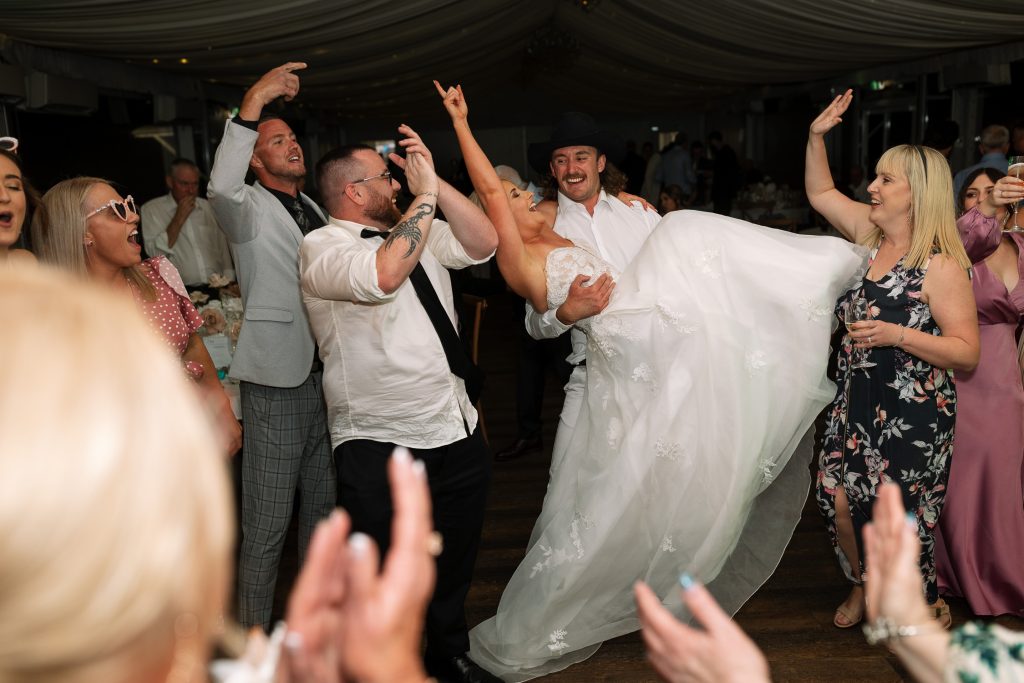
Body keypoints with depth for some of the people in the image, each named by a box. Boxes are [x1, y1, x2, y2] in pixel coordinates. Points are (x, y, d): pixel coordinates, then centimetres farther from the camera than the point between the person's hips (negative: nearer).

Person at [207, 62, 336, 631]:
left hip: (328, 373, 7)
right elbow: (222, 187, -29)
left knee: (324, 505, 18)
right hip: (278, 379, -7)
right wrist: (253, 102, -30)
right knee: (268, 521, -2)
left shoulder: (314, 210, 18)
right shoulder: (250, 208, -4)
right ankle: (254, 632, 12)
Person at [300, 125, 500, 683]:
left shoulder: (416, 232, 13)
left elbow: (483, 244, 5)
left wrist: (435, 183, -3)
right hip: (380, 444, -7)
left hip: (458, 432, 7)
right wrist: (424, 193, -19)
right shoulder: (322, 247, -10)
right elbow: (383, 276, -29)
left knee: (455, 564, 23)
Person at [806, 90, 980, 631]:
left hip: (913, 414, -6)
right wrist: (816, 137, 6)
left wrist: (897, 335, -28)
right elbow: (819, 193, 17)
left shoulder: (940, 265, -16)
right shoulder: (870, 233, 4)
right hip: (855, 402, 6)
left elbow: (967, 353, -18)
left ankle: (929, 604, 33)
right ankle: (863, 586, 34)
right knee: (836, 497, 6)